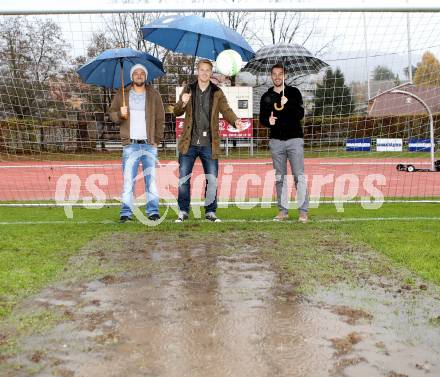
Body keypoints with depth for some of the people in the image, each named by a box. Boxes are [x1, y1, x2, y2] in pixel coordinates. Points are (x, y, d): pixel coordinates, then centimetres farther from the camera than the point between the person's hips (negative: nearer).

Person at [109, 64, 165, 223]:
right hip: (130, 144, 0)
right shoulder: (122, 94, 12)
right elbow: (111, 113, 11)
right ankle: (126, 212, 1)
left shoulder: (154, 95, 12)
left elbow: (160, 119, 10)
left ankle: (153, 211, 4)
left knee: (151, 179, -1)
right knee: (128, 180, -4)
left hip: (149, 144, 0)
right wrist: (120, 114, -12)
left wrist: (157, 140, 1)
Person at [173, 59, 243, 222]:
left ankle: (210, 212, 15)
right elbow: (177, 112, 4)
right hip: (189, 143, 0)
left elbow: (226, 110, -3)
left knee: (212, 180, 3)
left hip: (209, 144, 0)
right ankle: (183, 211, 14)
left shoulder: (217, 93, 7)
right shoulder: (188, 90, 8)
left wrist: (235, 121, -25)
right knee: (183, 178, 3)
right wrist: (183, 103, -19)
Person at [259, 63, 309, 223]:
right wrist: (268, 120, -11)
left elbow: (300, 114, -6)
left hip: (294, 139, -3)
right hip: (276, 141, 3)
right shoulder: (266, 97, 11)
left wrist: (288, 104, -22)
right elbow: (262, 118, 12)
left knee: (299, 176, -6)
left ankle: (303, 211, -2)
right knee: (279, 177, 5)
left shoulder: (293, 92, 3)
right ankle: (283, 210, 13)